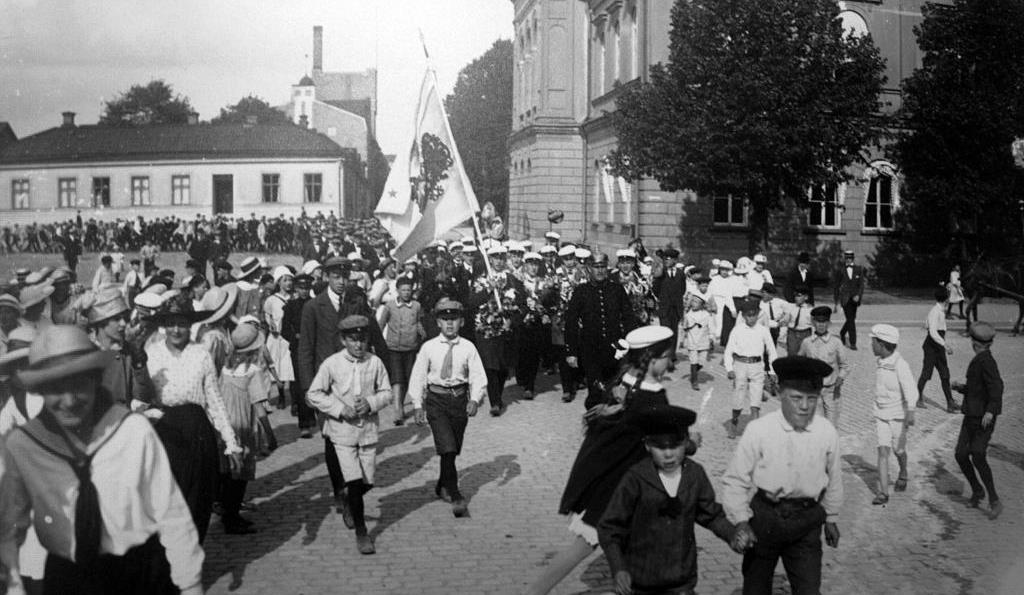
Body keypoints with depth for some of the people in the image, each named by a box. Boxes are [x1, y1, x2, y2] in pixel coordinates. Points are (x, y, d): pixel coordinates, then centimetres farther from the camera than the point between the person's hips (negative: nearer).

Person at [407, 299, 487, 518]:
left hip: (460, 399, 2)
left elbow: (478, 376, -4)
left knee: (454, 449, 13)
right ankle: (456, 499, -8)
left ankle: (443, 487, 39)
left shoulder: (468, 348, -2)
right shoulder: (429, 348, -3)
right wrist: (418, 405, -2)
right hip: (436, 400, -2)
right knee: (447, 448, -13)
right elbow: (418, 377, 2)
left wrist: (475, 400, -19)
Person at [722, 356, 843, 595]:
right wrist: (741, 521, -13)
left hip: (806, 521, 1)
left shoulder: (827, 432, -10)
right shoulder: (759, 430, -17)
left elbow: (833, 478, 6)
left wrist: (830, 518, 16)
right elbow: (734, 479, -8)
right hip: (763, 516, -1)